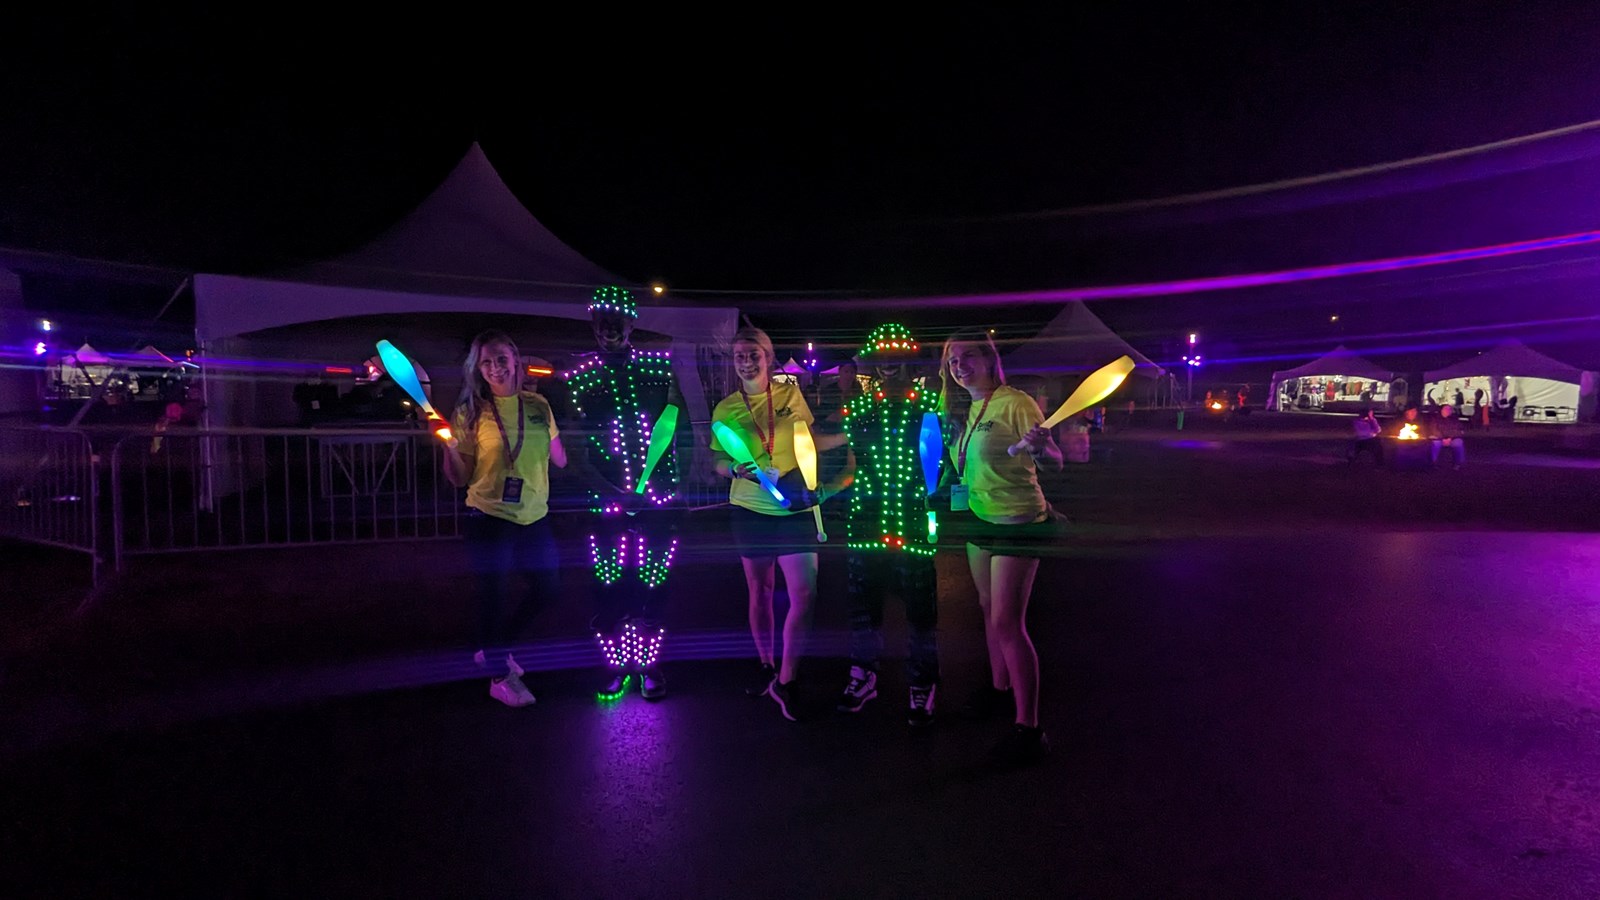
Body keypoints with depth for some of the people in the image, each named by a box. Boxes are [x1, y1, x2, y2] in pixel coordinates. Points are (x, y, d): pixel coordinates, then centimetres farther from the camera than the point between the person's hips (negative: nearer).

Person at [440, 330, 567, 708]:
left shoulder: (538, 405, 3)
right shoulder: (472, 412, -6)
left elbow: (560, 460, 9)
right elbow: (460, 479, -5)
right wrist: (448, 443, -21)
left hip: (534, 517, 5)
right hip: (489, 519, -5)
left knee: (548, 586, 15)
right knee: (494, 594, 5)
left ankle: (495, 650, 38)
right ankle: (500, 675, 26)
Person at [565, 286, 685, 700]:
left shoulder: (660, 367, 3)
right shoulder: (580, 379, 4)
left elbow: (680, 425, 5)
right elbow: (577, 453, 0)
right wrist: (613, 493, -12)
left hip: (658, 499, 0)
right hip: (607, 503, 0)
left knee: (652, 587, 6)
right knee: (609, 589, 5)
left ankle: (648, 664, 23)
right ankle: (615, 665, 24)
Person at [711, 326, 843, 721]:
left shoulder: (791, 394, 2)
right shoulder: (725, 409, 1)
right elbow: (718, 464, 7)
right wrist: (737, 469, -15)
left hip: (795, 507, 0)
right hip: (749, 509, 0)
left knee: (805, 593, -8)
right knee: (759, 589, 11)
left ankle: (785, 680, 6)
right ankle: (766, 665, 32)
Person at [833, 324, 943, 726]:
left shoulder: (930, 406, 0)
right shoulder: (860, 409, 9)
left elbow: (943, 461, 2)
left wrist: (936, 489, -15)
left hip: (913, 521, -3)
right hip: (866, 520, 3)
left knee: (920, 604, 3)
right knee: (863, 599, 12)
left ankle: (921, 685, 20)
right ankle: (863, 675, 30)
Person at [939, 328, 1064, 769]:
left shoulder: (1015, 403, -18)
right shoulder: (962, 409, 6)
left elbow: (1056, 461, -24)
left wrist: (1039, 448, -43)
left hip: (1018, 523, -8)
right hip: (980, 519, 8)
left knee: (1007, 623, -9)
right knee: (990, 609, 20)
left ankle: (1028, 729, 1)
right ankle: (1000, 685, 40)